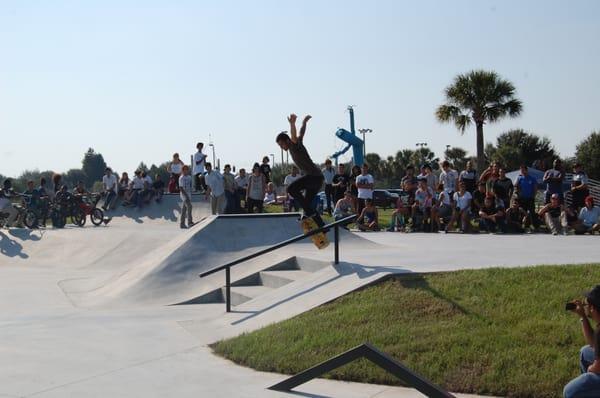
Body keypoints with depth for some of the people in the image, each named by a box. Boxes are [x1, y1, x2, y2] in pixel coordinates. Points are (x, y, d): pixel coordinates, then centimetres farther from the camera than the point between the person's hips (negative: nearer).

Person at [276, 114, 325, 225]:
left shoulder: (295, 144, -7)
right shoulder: (292, 148, 16)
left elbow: (294, 136, -31)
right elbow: (302, 132, 32)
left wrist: (292, 123, -48)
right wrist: (304, 122, 48)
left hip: (315, 175, -10)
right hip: (314, 178, 10)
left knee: (291, 188, -20)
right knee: (307, 203, 11)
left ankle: (309, 211, -18)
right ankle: (321, 225, 13)